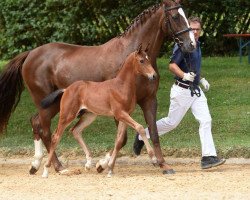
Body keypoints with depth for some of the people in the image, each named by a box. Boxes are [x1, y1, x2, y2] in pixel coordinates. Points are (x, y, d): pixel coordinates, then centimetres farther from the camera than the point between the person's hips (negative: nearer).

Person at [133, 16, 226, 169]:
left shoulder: (197, 45, 14)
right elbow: (172, 65, -23)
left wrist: (202, 80, 18)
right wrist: (185, 76, -37)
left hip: (196, 91, 7)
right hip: (182, 91, -7)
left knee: (206, 121, -6)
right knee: (172, 122, 4)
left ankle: (208, 157, -8)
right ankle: (142, 136, 25)